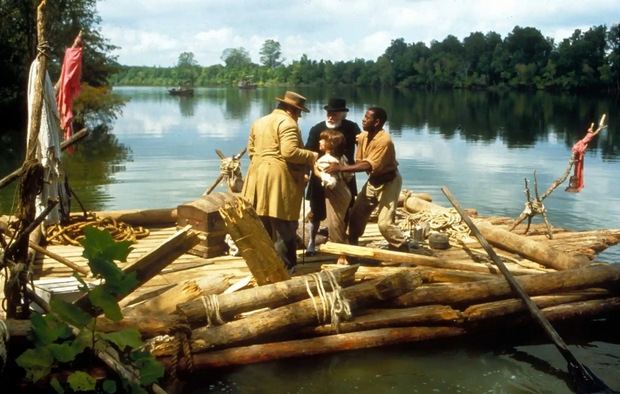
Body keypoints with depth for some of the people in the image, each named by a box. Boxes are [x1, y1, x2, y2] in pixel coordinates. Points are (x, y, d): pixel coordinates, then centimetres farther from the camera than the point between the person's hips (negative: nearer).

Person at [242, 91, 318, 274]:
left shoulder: (259, 122, 18)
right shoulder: (287, 123, -11)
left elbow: (251, 150, 20)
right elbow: (290, 152, -21)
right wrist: (311, 156, -8)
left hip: (258, 177, 9)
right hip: (279, 180, -9)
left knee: (263, 228, 15)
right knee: (283, 229, -1)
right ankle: (285, 269, 4)